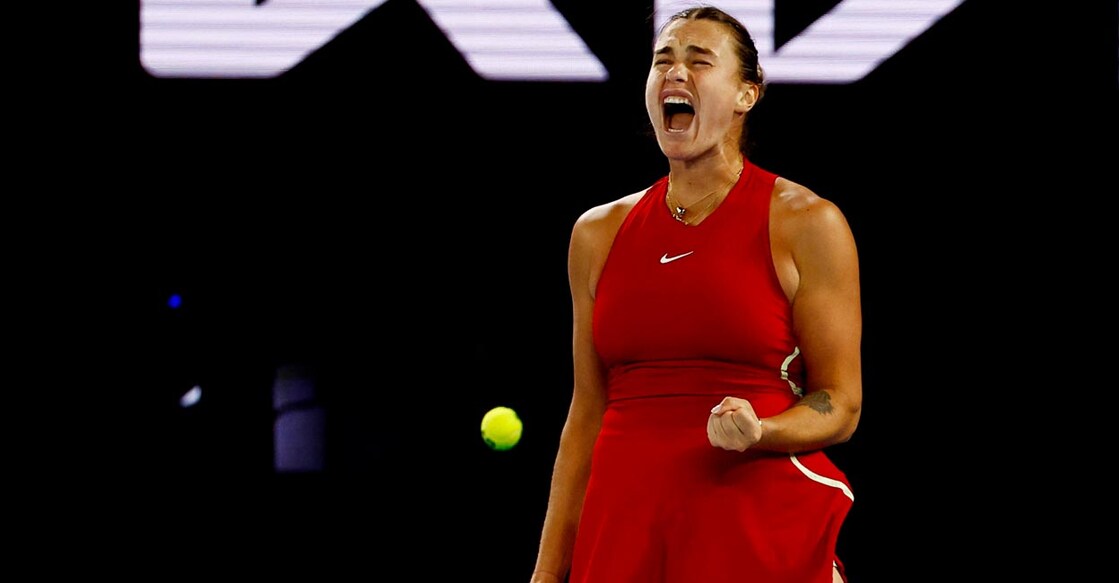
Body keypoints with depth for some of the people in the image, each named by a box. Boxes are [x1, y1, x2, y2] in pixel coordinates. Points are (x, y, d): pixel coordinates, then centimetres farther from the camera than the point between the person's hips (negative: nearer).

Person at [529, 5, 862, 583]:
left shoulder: (806, 222, 0)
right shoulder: (598, 233, 12)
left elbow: (840, 404, 0)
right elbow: (586, 415, 14)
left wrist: (758, 432, -21)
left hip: (763, 533, -3)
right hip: (624, 526, 3)